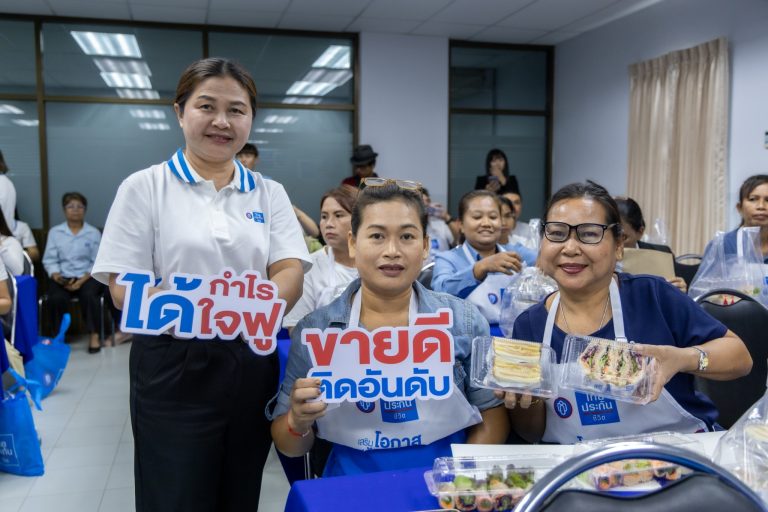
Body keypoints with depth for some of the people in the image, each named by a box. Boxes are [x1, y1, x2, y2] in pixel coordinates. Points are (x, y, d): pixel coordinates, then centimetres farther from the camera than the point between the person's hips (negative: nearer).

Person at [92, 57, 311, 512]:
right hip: (173, 368, -3)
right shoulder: (144, 187, -1)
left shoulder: (270, 193, 8)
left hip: (252, 365, 4)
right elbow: (124, 288, -7)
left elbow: (291, 276, -2)